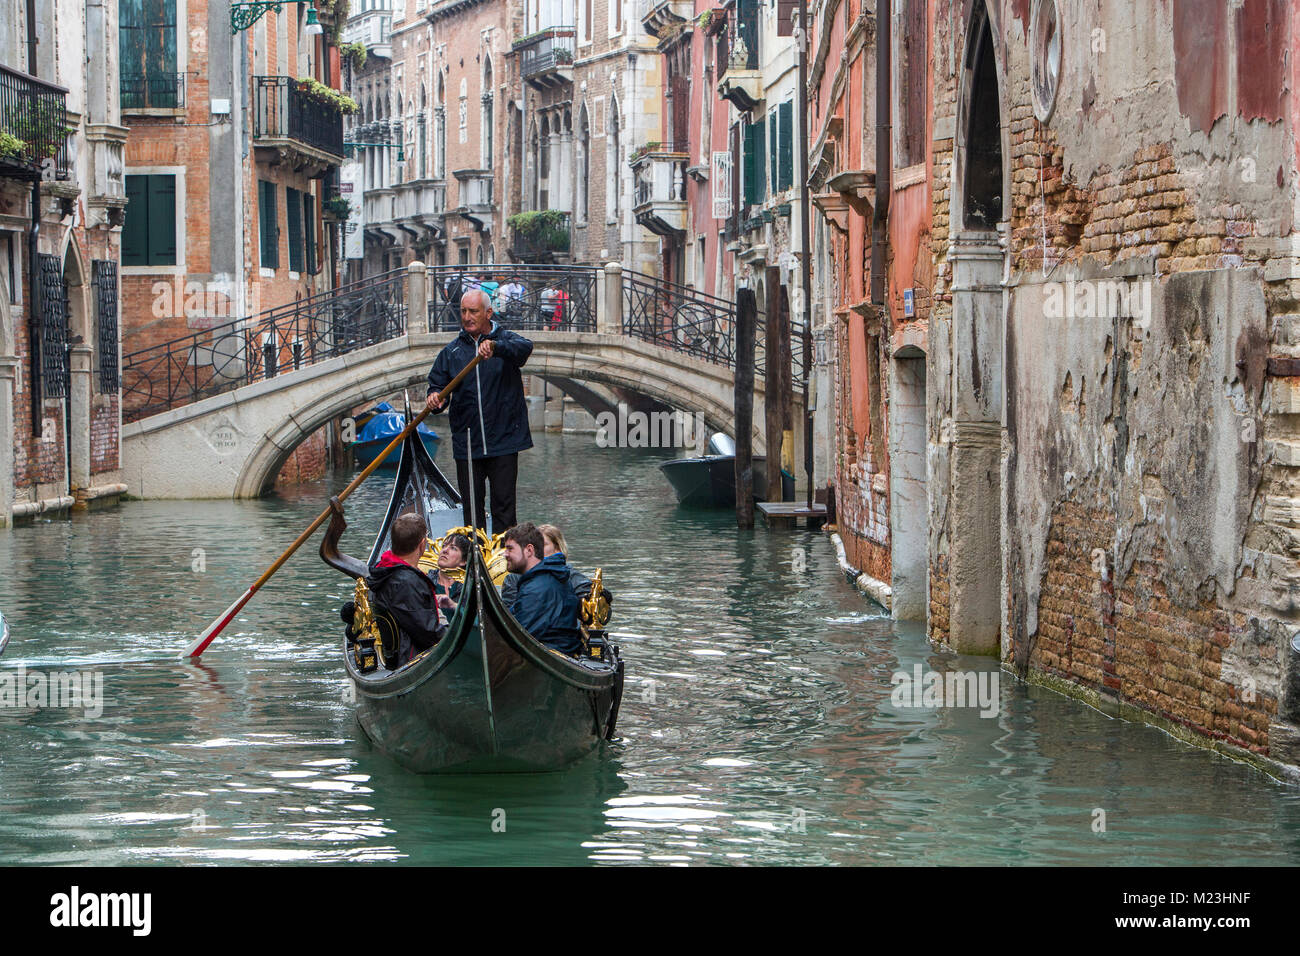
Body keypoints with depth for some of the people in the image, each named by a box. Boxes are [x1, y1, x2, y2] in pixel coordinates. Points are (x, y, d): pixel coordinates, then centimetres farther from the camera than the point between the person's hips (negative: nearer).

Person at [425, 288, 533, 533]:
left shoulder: (506, 340, 0)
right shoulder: (451, 352, 10)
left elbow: (525, 347, -22)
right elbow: (437, 384, 9)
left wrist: (496, 346, -43)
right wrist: (434, 398, -16)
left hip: (503, 441, -3)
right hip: (467, 445, 3)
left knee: (504, 504, -1)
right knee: (471, 506, 6)